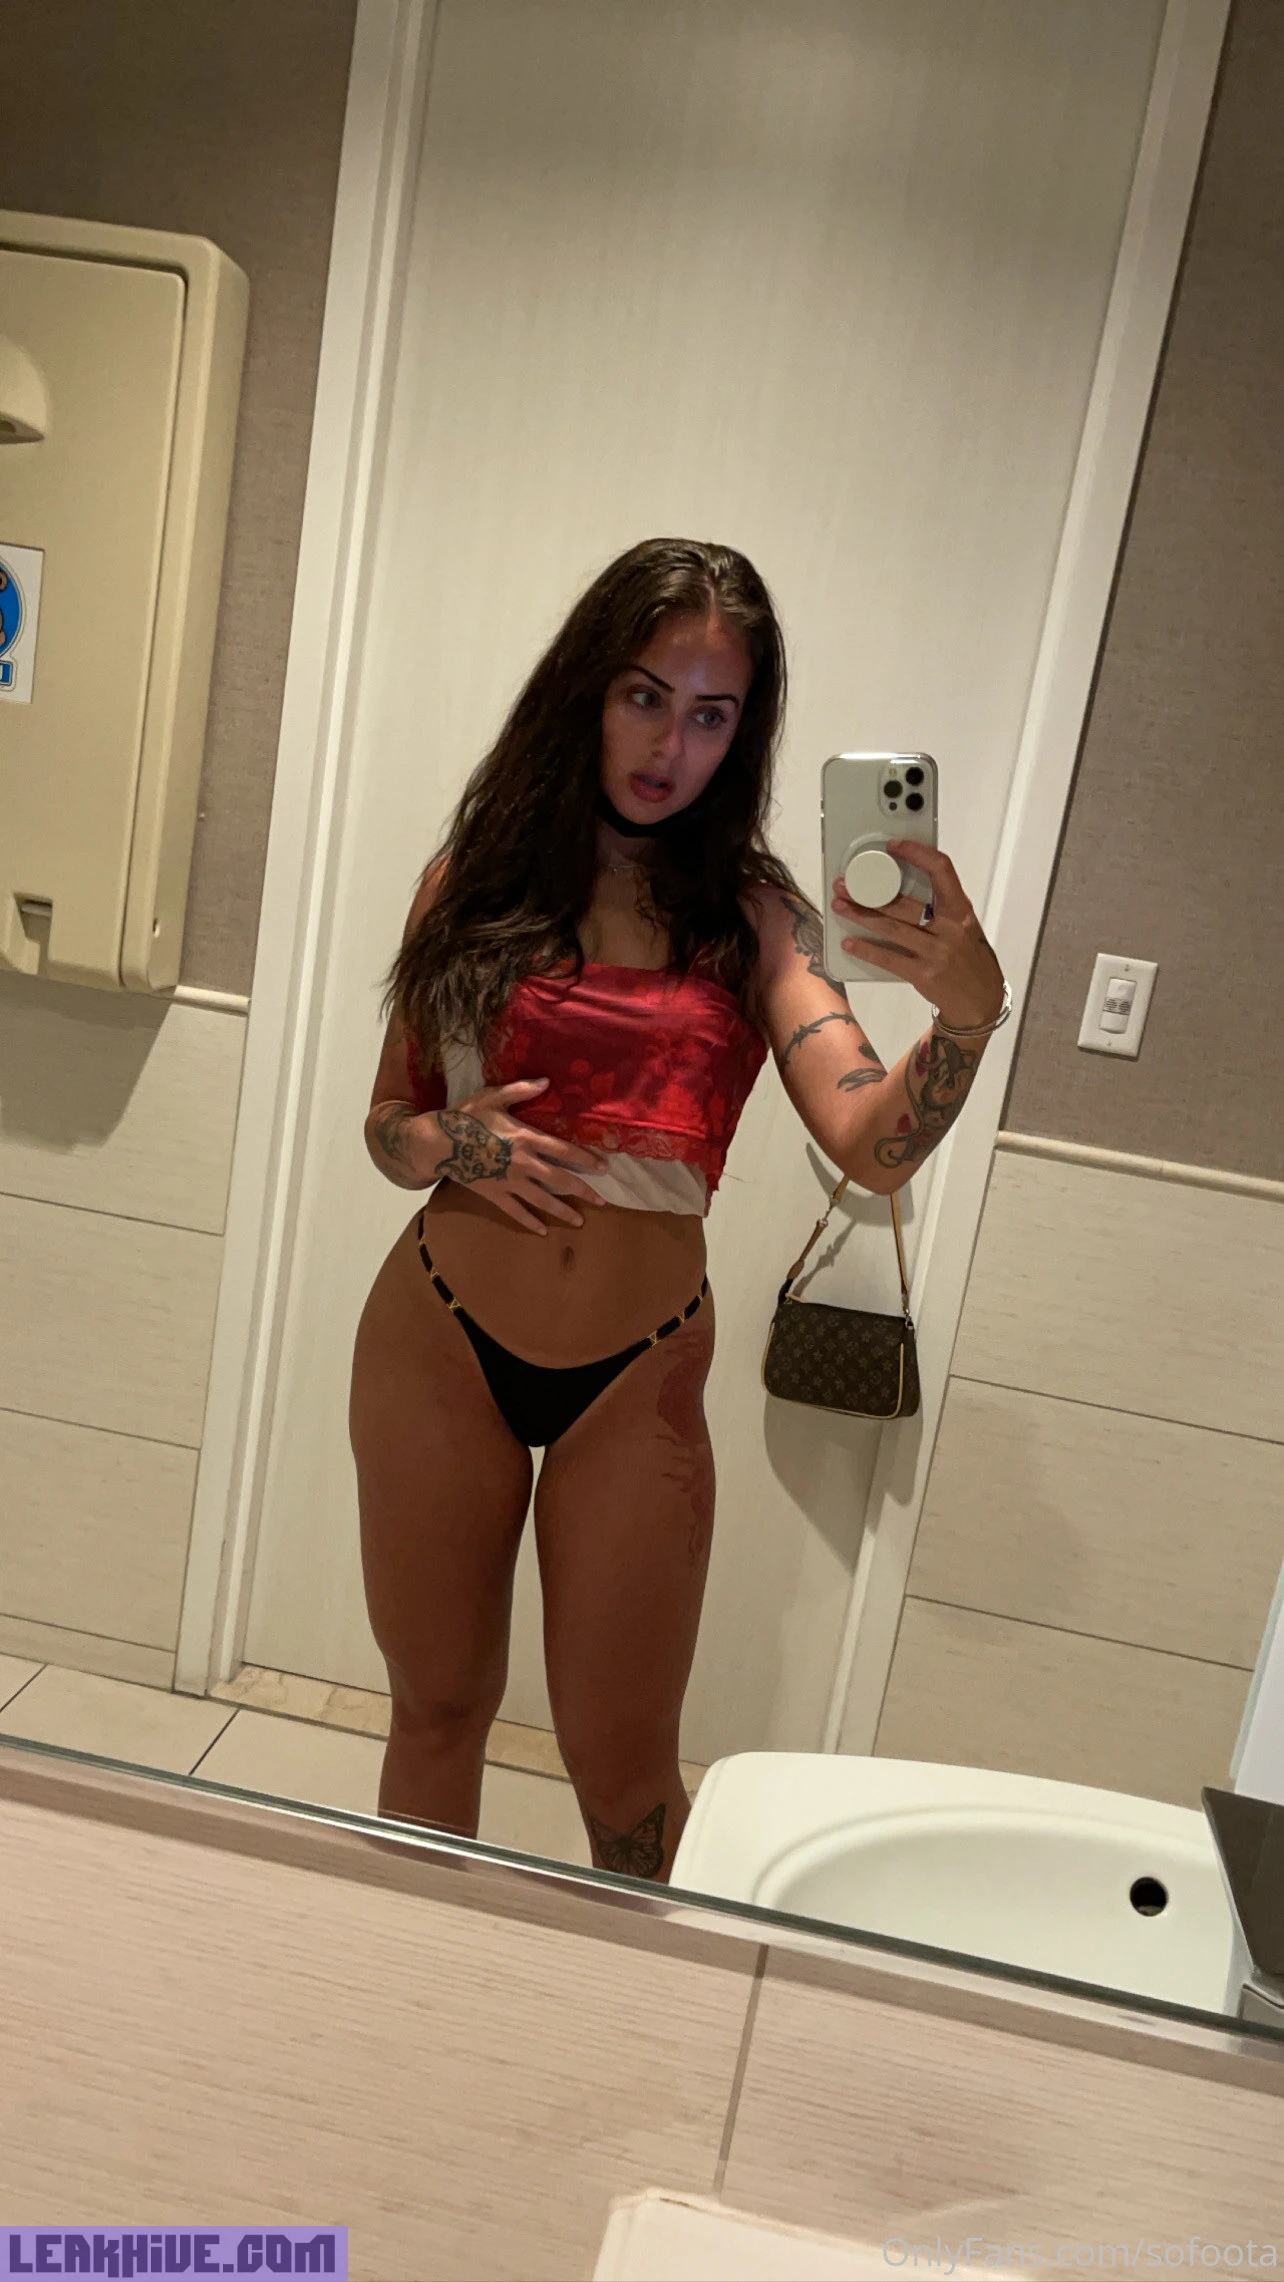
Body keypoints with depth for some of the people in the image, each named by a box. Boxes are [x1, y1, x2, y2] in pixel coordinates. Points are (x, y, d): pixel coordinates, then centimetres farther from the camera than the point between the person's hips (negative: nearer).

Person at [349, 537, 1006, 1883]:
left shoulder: (751, 914, -4)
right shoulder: (477, 877, -1)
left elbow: (873, 1143, -18)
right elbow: (389, 1120, 6)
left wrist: (967, 1010, -36)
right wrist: (451, 1141, -16)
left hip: (637, 1378, -1)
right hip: (440, 1341, 1)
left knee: (622, 1769, 12)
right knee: (437, 1711, 19)